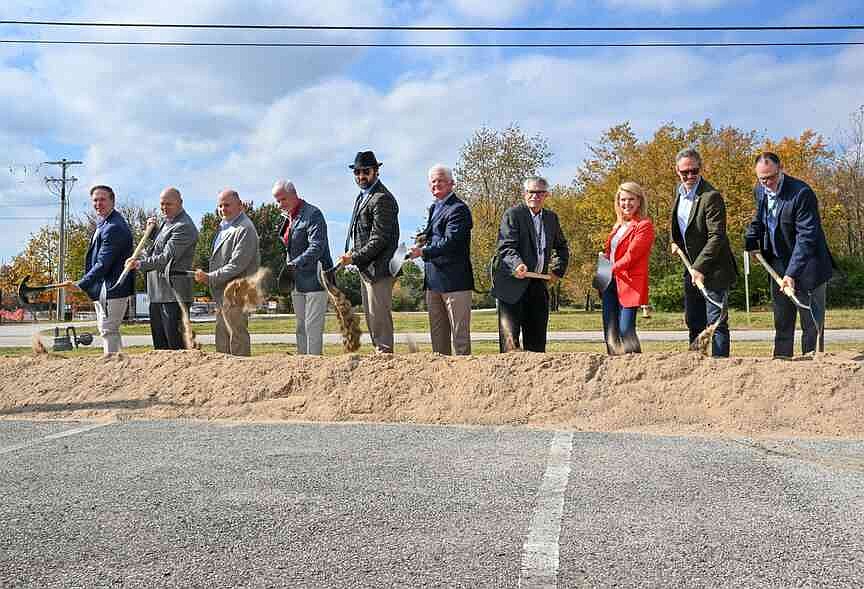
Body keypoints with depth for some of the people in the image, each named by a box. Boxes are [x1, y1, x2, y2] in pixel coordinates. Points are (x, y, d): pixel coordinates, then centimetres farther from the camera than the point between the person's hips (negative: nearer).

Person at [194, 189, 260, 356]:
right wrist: (207, 277, 10)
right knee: (222, 340, 14)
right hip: (222, 294, 10)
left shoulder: (244, 229, -14)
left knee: (237, 338, -5)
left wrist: (209, 278, -18)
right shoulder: (224, 226, 17)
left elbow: (237, 265, -21)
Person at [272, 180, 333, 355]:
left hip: (314, 279, -8)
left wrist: (294, 264, -29)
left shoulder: (313, 214, -11)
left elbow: (317, 247, -22)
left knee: (312, 328, -8)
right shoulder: (286, 218, 15)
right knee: (301, 328, 12)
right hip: (297, 282, 8)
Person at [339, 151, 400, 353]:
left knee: (379, 317, -8)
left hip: (378, 268, -10)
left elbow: (379, 240, -19)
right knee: (371, 318, 15)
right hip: (366, 268, 10)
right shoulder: (362, 197, 18)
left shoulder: (382, 199, -14)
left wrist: (354, 258, -17)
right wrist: (351, 253, 6)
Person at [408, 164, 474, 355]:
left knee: (459, 332, -4)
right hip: (434, 280, 9)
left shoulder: (458, 209, -10)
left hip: (454, 280, -9)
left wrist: (424, 252, -28)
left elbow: (451, 241, -20)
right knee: (437, 332, 13)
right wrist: (426, 238, 6)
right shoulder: (434, 208, 19)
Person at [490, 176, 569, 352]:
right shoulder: (512, 214, -6)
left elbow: (562, 247, 29)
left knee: (537, 340, 9)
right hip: (512, 285, -6)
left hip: (538, 284, 6)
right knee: (510, 335, -8)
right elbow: (506, 247, -17)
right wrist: (517, 265, -36)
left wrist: (558, 270, 15)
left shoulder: (551, 218, 13)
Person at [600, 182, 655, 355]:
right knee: (610, 331, 7)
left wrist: (611, 269, -17)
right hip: (610, 283, 8)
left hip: (630, 283, -8)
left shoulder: (644, 225, -6)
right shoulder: (618, 226, 19)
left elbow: (632, 254, -14)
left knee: (626, 330, -13)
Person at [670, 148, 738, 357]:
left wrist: (699, 268, -27)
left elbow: (716, 237, -23)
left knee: (716, 322, -6)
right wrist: (676, 242, 10)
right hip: (691, 269, 9)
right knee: (693, 322, 16)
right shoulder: (679, 191, 7)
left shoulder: (711, 196, -20)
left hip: (713, 271, -9)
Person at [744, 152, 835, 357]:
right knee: (782, 320, 13)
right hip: (779, 263, 7)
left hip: (806, 266, -7)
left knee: (811, 322, 0)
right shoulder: (759, 190, 1)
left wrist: (792, 273, -30)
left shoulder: (802, 193, -22)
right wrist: (751, 239, 4)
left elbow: (806, 237, -25)